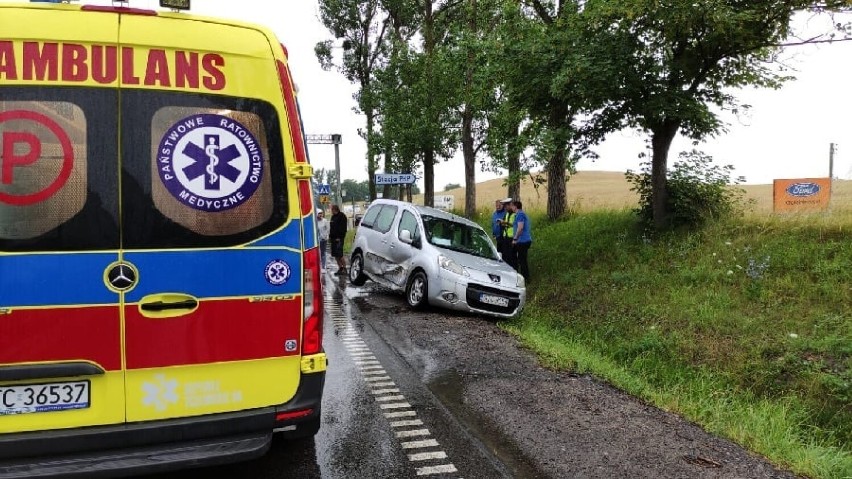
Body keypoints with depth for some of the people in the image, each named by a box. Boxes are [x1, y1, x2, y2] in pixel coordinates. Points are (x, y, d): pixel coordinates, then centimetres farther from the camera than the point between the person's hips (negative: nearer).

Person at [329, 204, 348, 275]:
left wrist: (339, 237, -20)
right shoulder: (333, 217, 18)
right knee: (335, 254, 9)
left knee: (339, 254, -12)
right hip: (333, 238, 9)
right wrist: (330, 236, 15)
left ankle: (344, 268, -5)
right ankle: (340, 268, 16)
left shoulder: (342, 216, -9)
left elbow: (343, 228, -15)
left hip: (339, 238, -9)